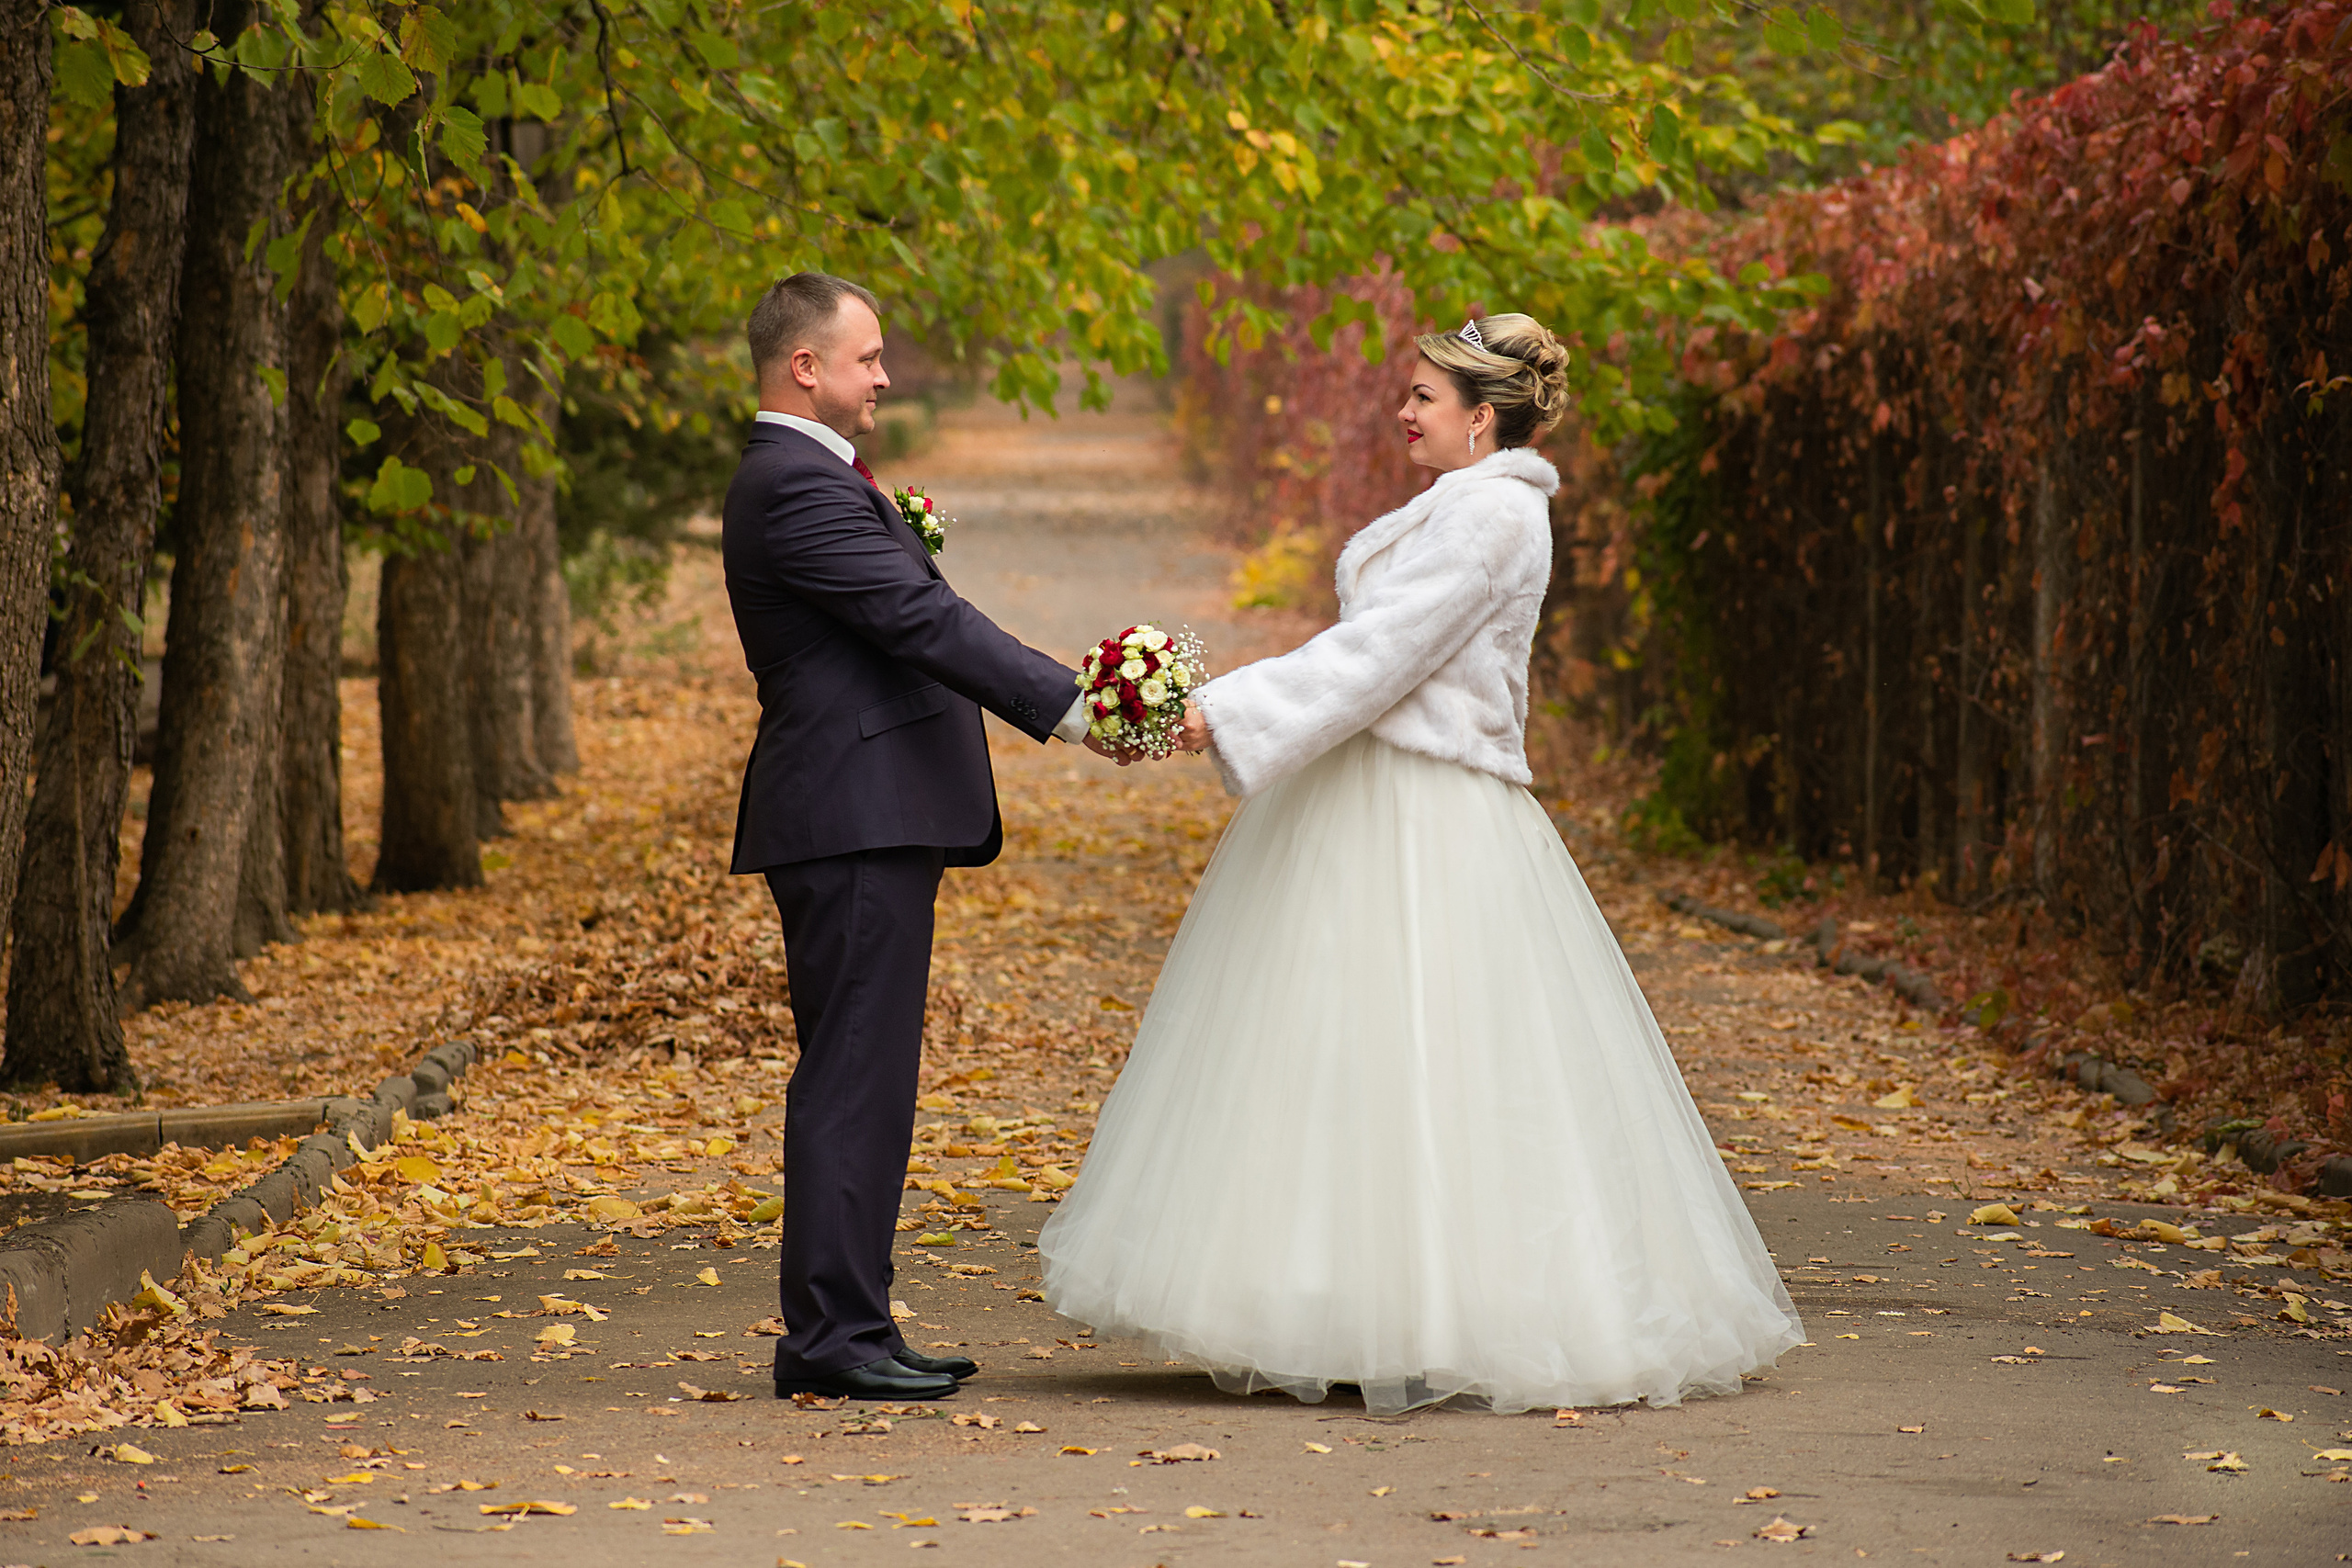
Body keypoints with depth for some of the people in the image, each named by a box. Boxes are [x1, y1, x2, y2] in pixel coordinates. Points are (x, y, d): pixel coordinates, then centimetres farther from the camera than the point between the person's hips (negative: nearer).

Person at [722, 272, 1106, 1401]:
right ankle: (831, 1338, -7)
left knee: (860, 1081, 11)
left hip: (869, 821, 11)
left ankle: (844, 1328, 15)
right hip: (856, 816, -11)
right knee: (854, 1080, -9)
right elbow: (926, 622, -20)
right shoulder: (796, 485, -15)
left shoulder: (804, 476, 20)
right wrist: (1068, 707, -21)